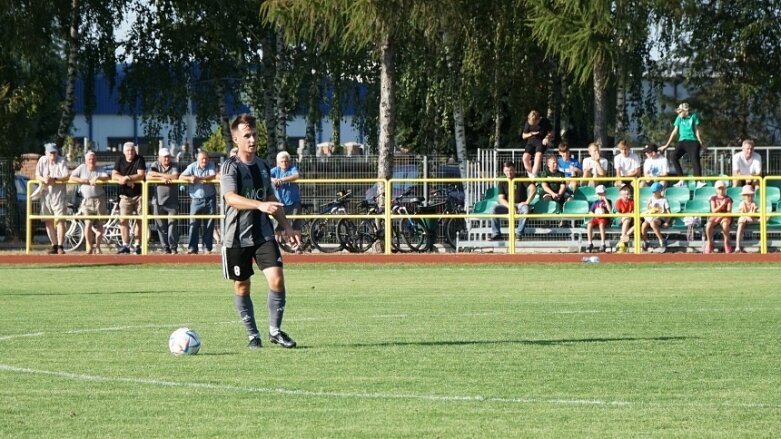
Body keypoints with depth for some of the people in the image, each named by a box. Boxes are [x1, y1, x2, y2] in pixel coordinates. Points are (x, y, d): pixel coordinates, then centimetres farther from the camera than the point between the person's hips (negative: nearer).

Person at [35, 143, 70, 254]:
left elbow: (67, 177, -12)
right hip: (46, 194, 4)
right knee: (48, 221, 6)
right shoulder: (42, 161, 5)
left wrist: (54, 179, -25)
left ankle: (60, 246, -15)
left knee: (59, 219, -13)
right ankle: (54, 246, 14)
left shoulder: (61, 161, -4)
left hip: (58, 193, -4)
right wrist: (44, 179, -18)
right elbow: (37, 175, 4)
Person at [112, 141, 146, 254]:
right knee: (123, 220, -7)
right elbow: (114, 175, -1)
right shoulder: (120, 160, 4)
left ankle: (137, 245, 9)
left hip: (139, 194, -2)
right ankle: (125, 245, -4)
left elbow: (141, 175, -16)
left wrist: (127, 178, -24)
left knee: (139, 220, 2)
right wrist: (122, 178, -21)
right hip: (125, 195, 2)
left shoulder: (139, 160, -5)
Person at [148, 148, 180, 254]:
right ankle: (166, 248, 9)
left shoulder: (174, 166, 5)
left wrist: (159, 175, -8)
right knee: (161, 227, 2)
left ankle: (174, 248, -5)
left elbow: (175, 176, -14)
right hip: (158, 201, 2)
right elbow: (149, 176, -7)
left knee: (172, 224, -9)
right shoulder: (156, 165, 8)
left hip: (172, 201, -2)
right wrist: (162, 179, -15)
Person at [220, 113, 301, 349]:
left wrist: (287, 226, 19)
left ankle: (275, 331, 3)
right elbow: (231, 198, -25)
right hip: (237, 237, -4)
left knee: (277, 279, -10)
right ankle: (253, 335, 17)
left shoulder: (262, 166, 11)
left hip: (264, 234, 4)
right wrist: (260, 205, -38)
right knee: (242, 286, 5)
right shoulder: (231, 166, -9)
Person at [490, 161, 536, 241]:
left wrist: (527, 202, -21)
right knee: (495, 208, -25)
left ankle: (519, 234, -30)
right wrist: (510, 206, -20)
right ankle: (496, 235, -22)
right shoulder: (502, 182, 6)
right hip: (507, 205, 3)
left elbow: (533, 190, -12)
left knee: (525, 209, -38)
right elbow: (501, 199, -1)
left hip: (520, 204, -3)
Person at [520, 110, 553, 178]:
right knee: (525, 157, -19)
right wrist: (531, 134, -14)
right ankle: (530, 175, -5)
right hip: (531, 141, 3)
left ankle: (534, 175, -31)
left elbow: (551, 132, 5)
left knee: (538, 155, -30)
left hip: (542, 142, -3)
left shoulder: (545, 122, -9)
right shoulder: (528, 123, -4)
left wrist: (547, 137, -16)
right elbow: (523, 136, 6)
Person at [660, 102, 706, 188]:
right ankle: (682, 180, -17)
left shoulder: (694, 116, 0)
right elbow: (675, 132, 13)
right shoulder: (679, 118, 9)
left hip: (693, 141, -3)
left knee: (695, 161, -16)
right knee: (674, 157, -18)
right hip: (682, 141, 3)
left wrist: (700, 143, 0)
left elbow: (697, 130, 3)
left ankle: (699, 182, -15)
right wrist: (667, 145, 12)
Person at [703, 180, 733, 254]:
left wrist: (721, 217, -22)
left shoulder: (728, 199, 4)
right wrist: (722, 205, -20)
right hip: (714, 217, 1)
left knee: (725, 224, -40)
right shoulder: (713, 198, 7)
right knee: (709, 224, -34)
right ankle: (709, 243, -15)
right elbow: (714, 210, -5)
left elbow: (729, 211, -5)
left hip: (725, 217, -1)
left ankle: (726, 243, -24)